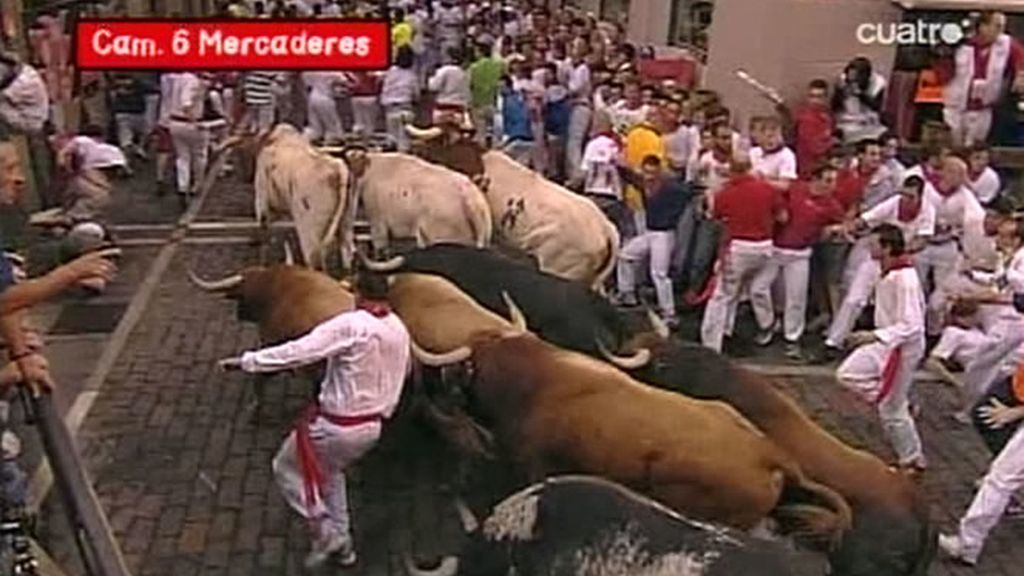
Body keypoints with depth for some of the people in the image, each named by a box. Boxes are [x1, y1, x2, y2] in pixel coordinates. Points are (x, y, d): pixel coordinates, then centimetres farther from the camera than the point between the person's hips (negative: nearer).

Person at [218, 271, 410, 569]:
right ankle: (341, 542, 35)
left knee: (286, 467, 14)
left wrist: (246, 361, -20)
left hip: (337, 426, -8)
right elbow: (403, 371, 16)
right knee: (330, 471, 32)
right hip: (373, 425, 8)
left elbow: (298, 350, -25)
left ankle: (327, 534, 13)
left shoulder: (351, 325, -21)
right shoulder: (400, 330, 1)